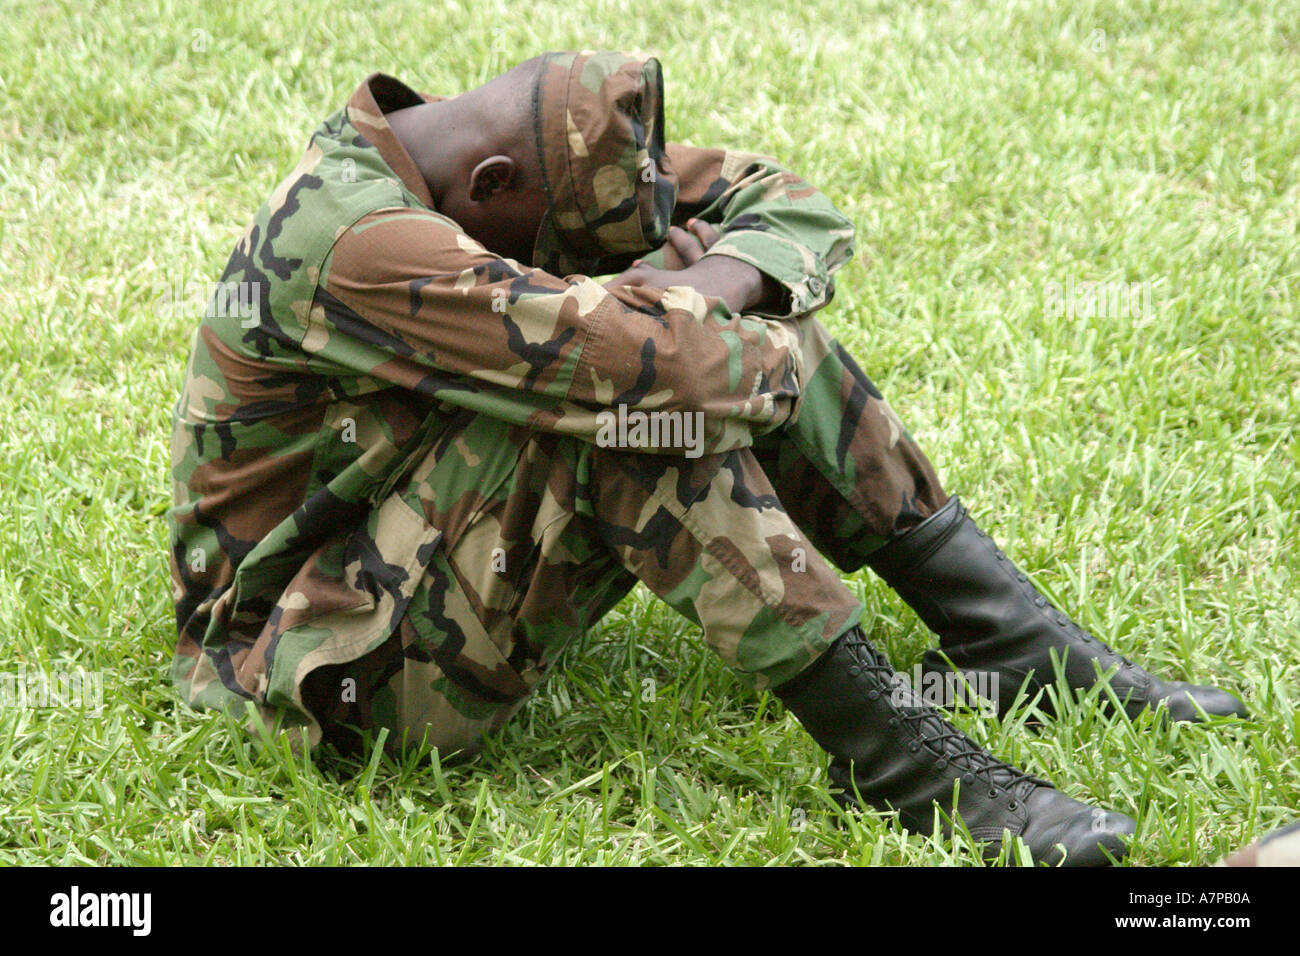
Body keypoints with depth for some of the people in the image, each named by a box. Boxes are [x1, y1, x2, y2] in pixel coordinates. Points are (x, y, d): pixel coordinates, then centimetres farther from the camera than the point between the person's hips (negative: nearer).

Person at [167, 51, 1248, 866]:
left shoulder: (523, 156, 0)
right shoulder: (349, 241, -30)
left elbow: (786, 206, 2)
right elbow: (639, 353, -38)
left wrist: (717, 282, -19)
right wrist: (707, 295, -17)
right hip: (342, 661, -9)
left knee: (741, 326, -3)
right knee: (639, 389, -31)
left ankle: (1017, 639, 0)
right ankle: (894, 756, -26)